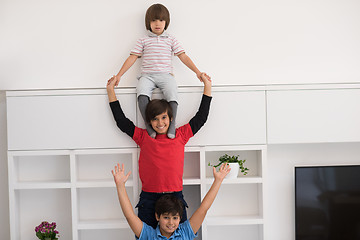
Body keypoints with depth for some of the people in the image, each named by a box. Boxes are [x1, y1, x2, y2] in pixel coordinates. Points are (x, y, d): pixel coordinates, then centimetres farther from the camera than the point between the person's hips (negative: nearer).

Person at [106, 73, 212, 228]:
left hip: (175, 197, 1)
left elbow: (201, 117, 12)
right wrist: (111, 91, 8)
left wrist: (207, 86, 13)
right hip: (148, 199, 0)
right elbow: (121, 121, 7)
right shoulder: (144, 137, 6)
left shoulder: (180, 135, 8)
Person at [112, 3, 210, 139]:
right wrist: (119, 75, 4)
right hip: (147, 75, 0)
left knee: (172, 94, -31)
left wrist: (197, 71, 3)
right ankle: (149, 126, -23)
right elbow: (132, 58, 12)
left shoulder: (171, 40, 17)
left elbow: (183, 56, 12)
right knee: (142, 95, -32)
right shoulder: (143, 41, 16)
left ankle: (171, 128, -22)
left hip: (165, 75, 0)